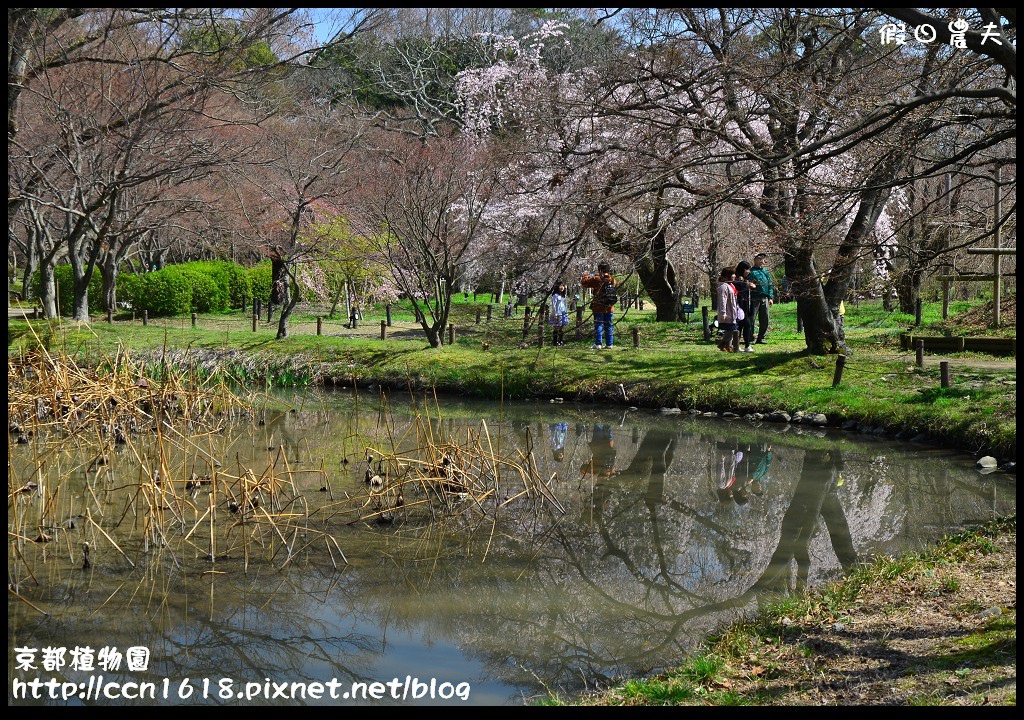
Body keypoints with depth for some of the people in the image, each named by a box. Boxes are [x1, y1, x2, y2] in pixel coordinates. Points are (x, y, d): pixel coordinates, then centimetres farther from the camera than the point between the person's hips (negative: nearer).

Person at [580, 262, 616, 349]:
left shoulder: (597, 279, -12)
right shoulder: (612, 279, 2)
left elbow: (584, 282, -6)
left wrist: (585, 276, 16)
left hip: (599, 307, -4)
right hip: (610, 307, 4)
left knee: (598, 325, 1)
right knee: (609, 326, 11)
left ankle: (598, 344, -4)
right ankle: (609, 344, 12)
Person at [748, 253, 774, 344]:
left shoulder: (766, 271, 17)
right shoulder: (751, 271, -2)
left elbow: (770, 285, 19)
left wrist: (770, 297, 13)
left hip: (764, 298, 6)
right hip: (754, 298, -6)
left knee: (764, 319, 8)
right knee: (751, 319, -6)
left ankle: (761, 338, 16)